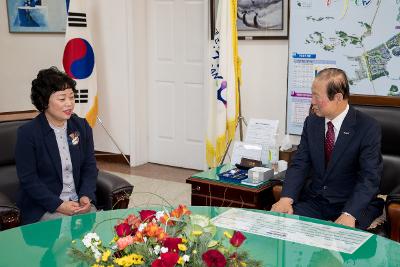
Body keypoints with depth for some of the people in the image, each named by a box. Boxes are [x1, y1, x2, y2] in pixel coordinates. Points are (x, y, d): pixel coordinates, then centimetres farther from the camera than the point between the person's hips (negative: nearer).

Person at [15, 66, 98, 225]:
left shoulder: (82, 127, 5)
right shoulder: (27, 133, -9)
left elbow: (90, 166, 8)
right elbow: (28, 179, -11)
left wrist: (86, 196, -9)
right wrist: (58, 205, -18)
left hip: (80, 203, 5)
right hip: (42, 209, -4)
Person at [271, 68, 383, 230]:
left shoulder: (368, 128, -12)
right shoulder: (311, 122, 4)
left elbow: (369, 178, -17)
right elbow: (299, 164, 0)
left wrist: (349, 215, -32)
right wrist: (286, 199, -18)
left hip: (352, 205, -4)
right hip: (314, 201, 4)